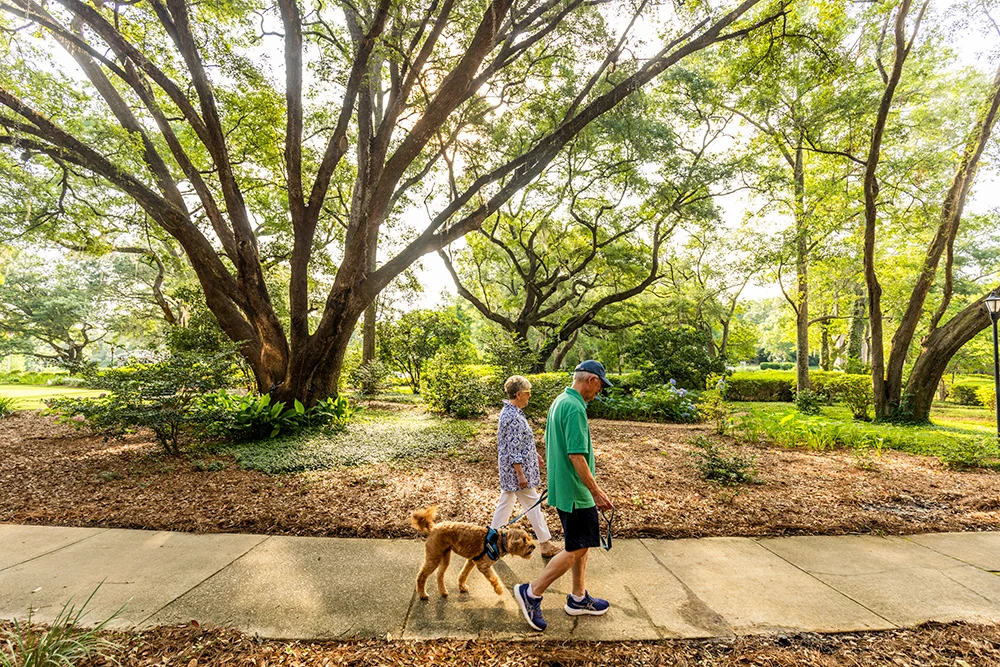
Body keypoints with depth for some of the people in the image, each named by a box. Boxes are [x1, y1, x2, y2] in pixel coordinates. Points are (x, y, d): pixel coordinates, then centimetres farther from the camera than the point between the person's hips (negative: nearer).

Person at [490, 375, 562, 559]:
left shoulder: (509, 411, 8)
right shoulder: (514, 417, -24)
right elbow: (513, 450, -25)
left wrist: (534, 454, 26)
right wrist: (520, 474, -22)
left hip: (508, 470, 10)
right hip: (516, 469, -10)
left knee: (506, 501, 17)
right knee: (533, 504, 2)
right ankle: (546, 545, 15)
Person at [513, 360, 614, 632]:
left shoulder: (559, 401, 10)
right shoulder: (575, 408, -22)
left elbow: (548, 444, 18)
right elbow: (576, 455, -26)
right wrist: (596, 492, -19)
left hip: (561, 486, 10)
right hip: (575, 491, -10)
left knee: (581, 544, 19)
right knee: (576, 548, 1)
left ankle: (578, 599, 32)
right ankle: (531, 593, 9)